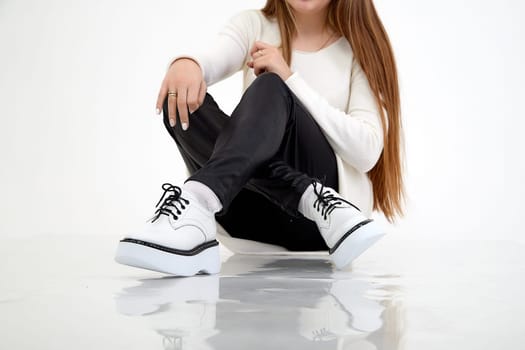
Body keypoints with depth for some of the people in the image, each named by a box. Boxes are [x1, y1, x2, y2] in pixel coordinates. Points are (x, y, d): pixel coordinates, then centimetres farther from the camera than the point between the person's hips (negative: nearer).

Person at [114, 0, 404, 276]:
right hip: (260, 208, 3)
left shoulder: (359, 47, 4)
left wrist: (291, 79, -16)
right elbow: (211, 60, -13)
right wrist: (186, 63, -38)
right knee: (184, 100, -22)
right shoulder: (253, 25, 11)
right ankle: (314, 200, -31)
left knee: (271, 90, -26)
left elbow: (367, 152, -10)